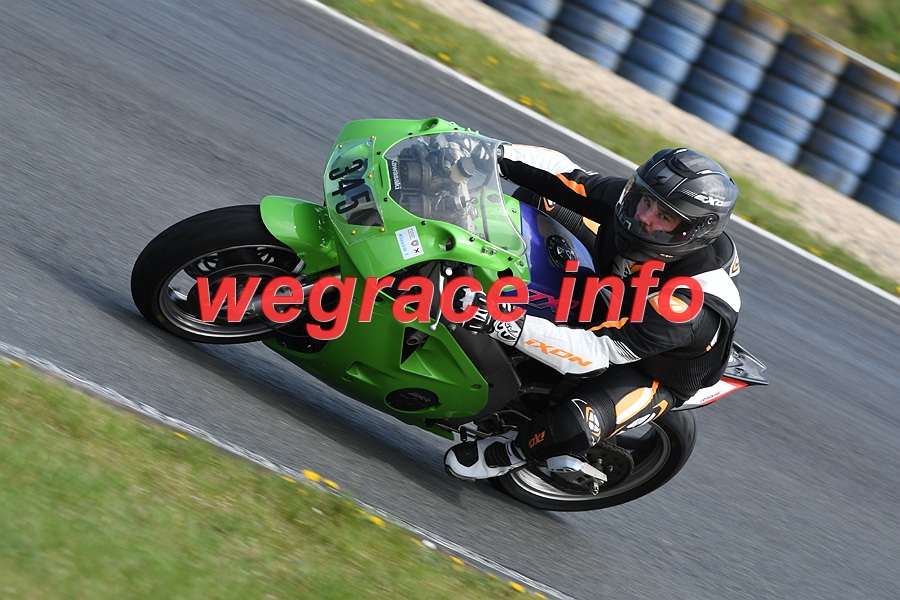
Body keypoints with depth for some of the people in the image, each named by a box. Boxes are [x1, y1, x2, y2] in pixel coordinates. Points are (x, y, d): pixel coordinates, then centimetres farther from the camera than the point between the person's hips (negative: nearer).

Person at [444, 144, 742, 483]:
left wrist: (506, 326, -59)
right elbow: (561, 173, -16)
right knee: (542, 194, 1)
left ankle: (510, 453, 1)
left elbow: (599, 351, -48)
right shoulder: (633, 200, -27)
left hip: (654, 373, -6)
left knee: (572, 427, -33)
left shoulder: (690, 302, -44)